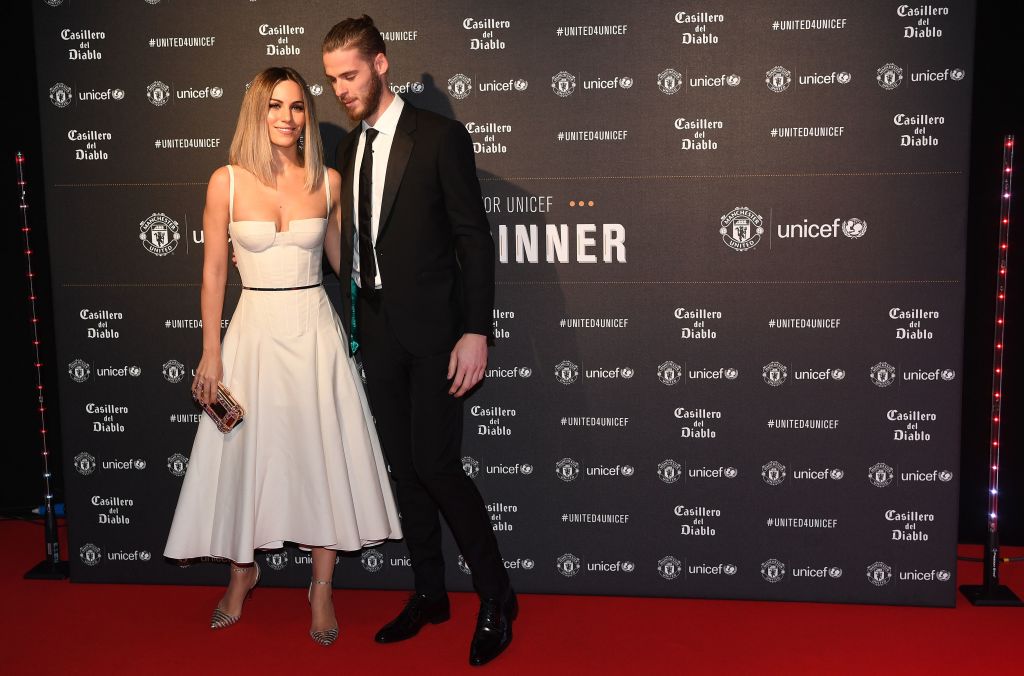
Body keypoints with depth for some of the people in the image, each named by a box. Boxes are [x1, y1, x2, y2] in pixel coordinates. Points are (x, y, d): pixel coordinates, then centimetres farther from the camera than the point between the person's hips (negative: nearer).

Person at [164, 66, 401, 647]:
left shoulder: (328, 181, 0)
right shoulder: (228, 181, -4)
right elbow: (214, 270, -1)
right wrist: (212, 353, -3)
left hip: (314, 328, 1)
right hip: (255, 329, 0)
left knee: (324, 454, 4)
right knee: (245, 451, 10)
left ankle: (323, 587, 21)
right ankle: (243, 571, 34)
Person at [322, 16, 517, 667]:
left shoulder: (440, 137, -7)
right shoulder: (349, 146, 12)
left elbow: (475, 239, -10)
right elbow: (355, 241, 15)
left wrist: (476, 332, -16)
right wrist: (353, 318, 9)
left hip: (432, 327, -6)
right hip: (377, 329, 6)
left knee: (435, 463, -9)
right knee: (404, 465, 11)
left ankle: (496, 596, 9)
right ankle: (430, 593, 25)